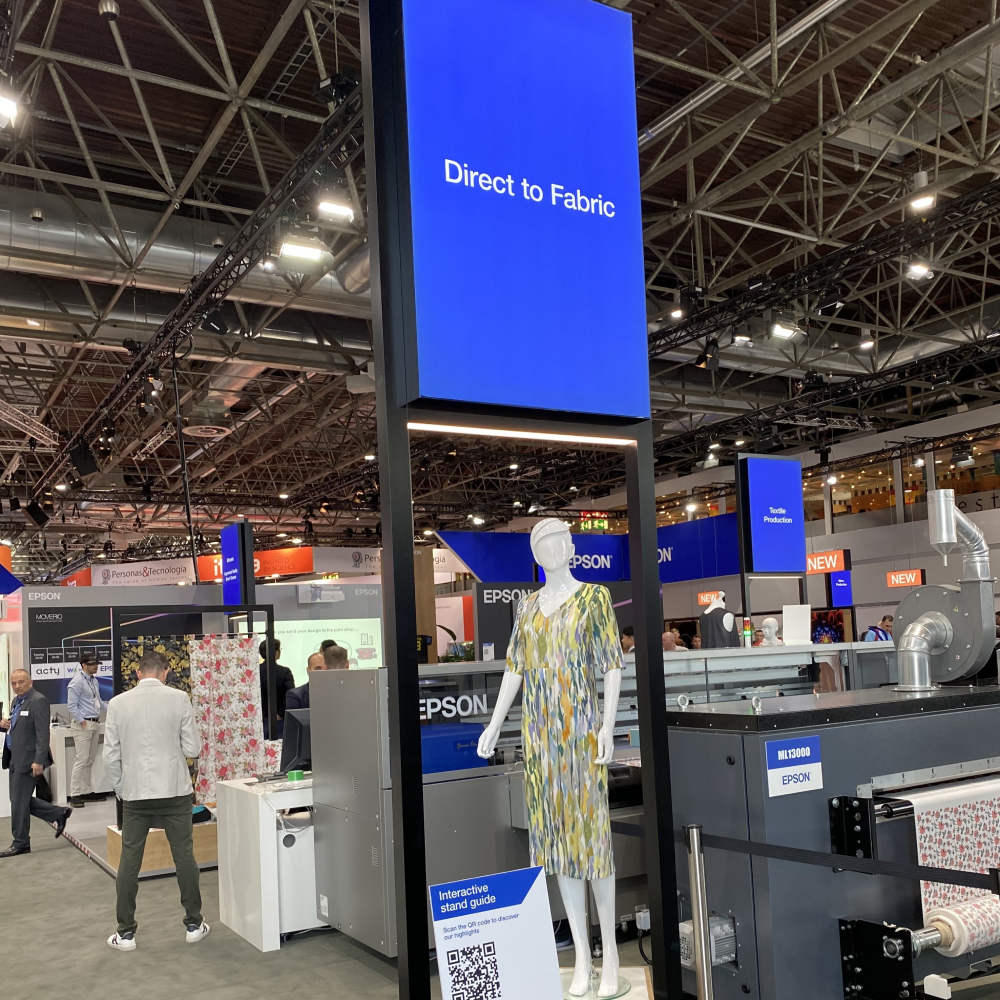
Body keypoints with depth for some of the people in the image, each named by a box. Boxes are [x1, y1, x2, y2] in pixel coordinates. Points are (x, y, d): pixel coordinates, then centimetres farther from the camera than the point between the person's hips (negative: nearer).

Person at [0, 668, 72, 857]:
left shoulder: (38, 701, -15)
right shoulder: (17, 701, 14)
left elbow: (43, 734, -20)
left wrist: (39, 761, -25)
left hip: (28, 760, -9)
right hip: (15, 758, 9)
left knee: (19, 801, -1)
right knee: (21, 800, 13)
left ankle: (21, 843, 12)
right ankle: (59, 814, 25)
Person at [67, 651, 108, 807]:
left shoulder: (94, 680, 13)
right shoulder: (77, 682, -12)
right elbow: (71, 705, -15)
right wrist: (82, 722, -18)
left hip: (95, 724, 9)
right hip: (83, 724, -9)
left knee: (90, 760, 13)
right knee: (82, 759, -9)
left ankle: (86, 791, 21)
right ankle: (75, 794, -5)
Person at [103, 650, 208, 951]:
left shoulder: (117, 703, -2)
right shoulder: (179, 699, -7)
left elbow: (110, 757, 0)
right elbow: (192, 748, -5)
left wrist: (121, 789, 15)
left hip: (134, 794, 1)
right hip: (174, 791, -1)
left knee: (129, 862, 10)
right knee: (184, 857, 10)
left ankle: (126, 932, 16)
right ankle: (193, 924, 19)